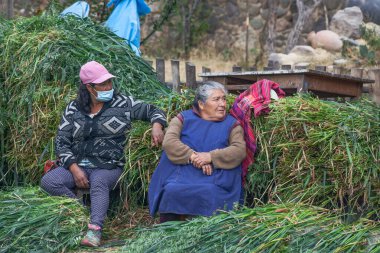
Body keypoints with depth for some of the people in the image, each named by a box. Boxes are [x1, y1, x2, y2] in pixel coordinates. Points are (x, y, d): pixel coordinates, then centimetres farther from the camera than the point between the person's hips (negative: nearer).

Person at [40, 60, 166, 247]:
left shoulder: (122, 103, 4)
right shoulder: (73, 109, 8)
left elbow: (152, 111, 11)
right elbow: (61, 141, 5)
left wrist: (156, 126, -14)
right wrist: (74, 169, -10)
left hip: (108, 166, -3)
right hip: (77, 165, 3)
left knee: (99, 183, -38)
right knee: (48, 181, -24)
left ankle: (95, 231, -48)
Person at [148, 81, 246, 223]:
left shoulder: (231, 124, 15)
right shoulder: (183, 118, 15)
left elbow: (239, 150, -1)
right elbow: (169, 142, -1)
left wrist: (211, 157, -15)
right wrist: (193, 156, -16)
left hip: (215, 182, 0)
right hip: (180, 177, 1)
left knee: (208, 194, -34)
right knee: (172, 191, -31)